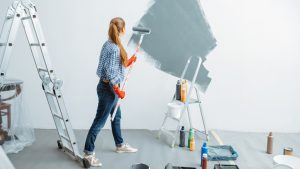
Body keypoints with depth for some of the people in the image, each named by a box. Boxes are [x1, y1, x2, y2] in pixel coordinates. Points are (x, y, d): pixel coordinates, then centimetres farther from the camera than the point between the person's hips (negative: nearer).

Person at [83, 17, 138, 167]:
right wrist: (118, 91, -16)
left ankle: (120, 145, 37)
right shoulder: (114, 48, -22)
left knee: (116, 116, 21)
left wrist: (128, 62, 14)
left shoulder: (110, 44, 8)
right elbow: (110, 73, -24)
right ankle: (88, 152, 9)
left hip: (109, 87, 10)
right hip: (108, 88, -10)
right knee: (100, 120, -2)